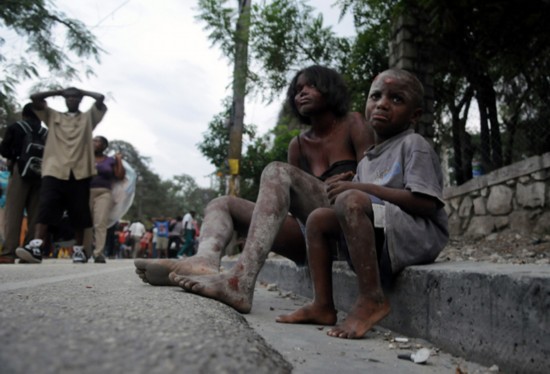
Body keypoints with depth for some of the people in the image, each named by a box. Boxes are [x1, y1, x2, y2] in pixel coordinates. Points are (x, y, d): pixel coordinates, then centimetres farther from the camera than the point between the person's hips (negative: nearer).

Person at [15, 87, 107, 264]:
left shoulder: (88, 117, 18)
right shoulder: (53, 115, 21)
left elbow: (100, 98, 6)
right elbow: (34, 98, 12)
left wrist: (82, 91, 21)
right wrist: (58, 92, 20)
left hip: (80, 172, 0)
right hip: (54, 171, 0)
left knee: (79, 213, 3)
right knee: (45, 208, -15)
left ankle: (78, 250, 12)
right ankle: (36, 247, -23)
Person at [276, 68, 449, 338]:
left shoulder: (414, 145, -4)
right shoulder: (366, 162, 20)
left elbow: (426, 204, -17)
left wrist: (365, 189, -18)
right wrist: (343, 188, -4)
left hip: (420, 236, -8)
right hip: (377, 237, 8)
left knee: (351, 200, -29)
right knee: (318, 218, 2)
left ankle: (371, 298, -29)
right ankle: (323, 305, -3)